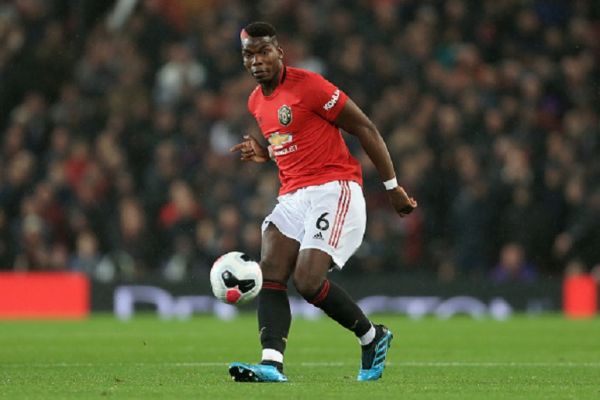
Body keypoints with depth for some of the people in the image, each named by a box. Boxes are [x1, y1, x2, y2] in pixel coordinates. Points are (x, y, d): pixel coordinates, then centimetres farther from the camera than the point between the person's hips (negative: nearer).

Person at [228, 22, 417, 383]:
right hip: (293, 196, 8)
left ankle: (372, 337, 5)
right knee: (269, 273, -14)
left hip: (334, 189, -8)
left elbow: (365, 129, -7)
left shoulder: (308, 85, -11)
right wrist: (261, 151, 7)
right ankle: (272, 364, -24)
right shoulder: (256, 102, 14)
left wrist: (393, 187, -6)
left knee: (308, 280, -18)